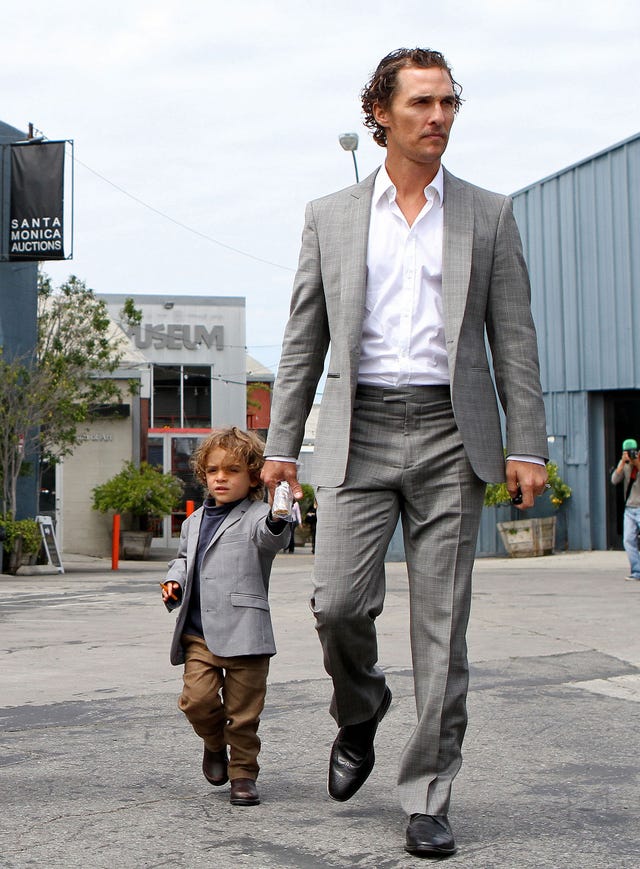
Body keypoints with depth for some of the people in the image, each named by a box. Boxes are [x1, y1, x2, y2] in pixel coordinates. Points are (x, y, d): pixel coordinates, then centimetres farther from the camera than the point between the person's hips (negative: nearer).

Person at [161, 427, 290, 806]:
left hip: (243, 633, -4)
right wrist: (175, 580, 12)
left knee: (244, 712, 2)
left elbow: (270, 538, -24)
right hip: (198, 633, 4)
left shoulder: (258, 517, -2)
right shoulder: (195, 522, 18)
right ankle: (215, 743, 21)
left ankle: (243, 773, 19)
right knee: (197, 698, -8)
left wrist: (278, 518, -48)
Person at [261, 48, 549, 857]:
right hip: (359, 432, 1)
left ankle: (427, 799, 8)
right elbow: (304, 340, 11)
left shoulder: (488, 215, 9)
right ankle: (359, 710, 23)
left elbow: (514, 339, 7)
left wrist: (527, 446, -1)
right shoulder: (330, 216, 11)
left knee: (441, 625, -1)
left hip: (451, 434, 0)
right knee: (338, 602, -10)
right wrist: (281, 445, 6)